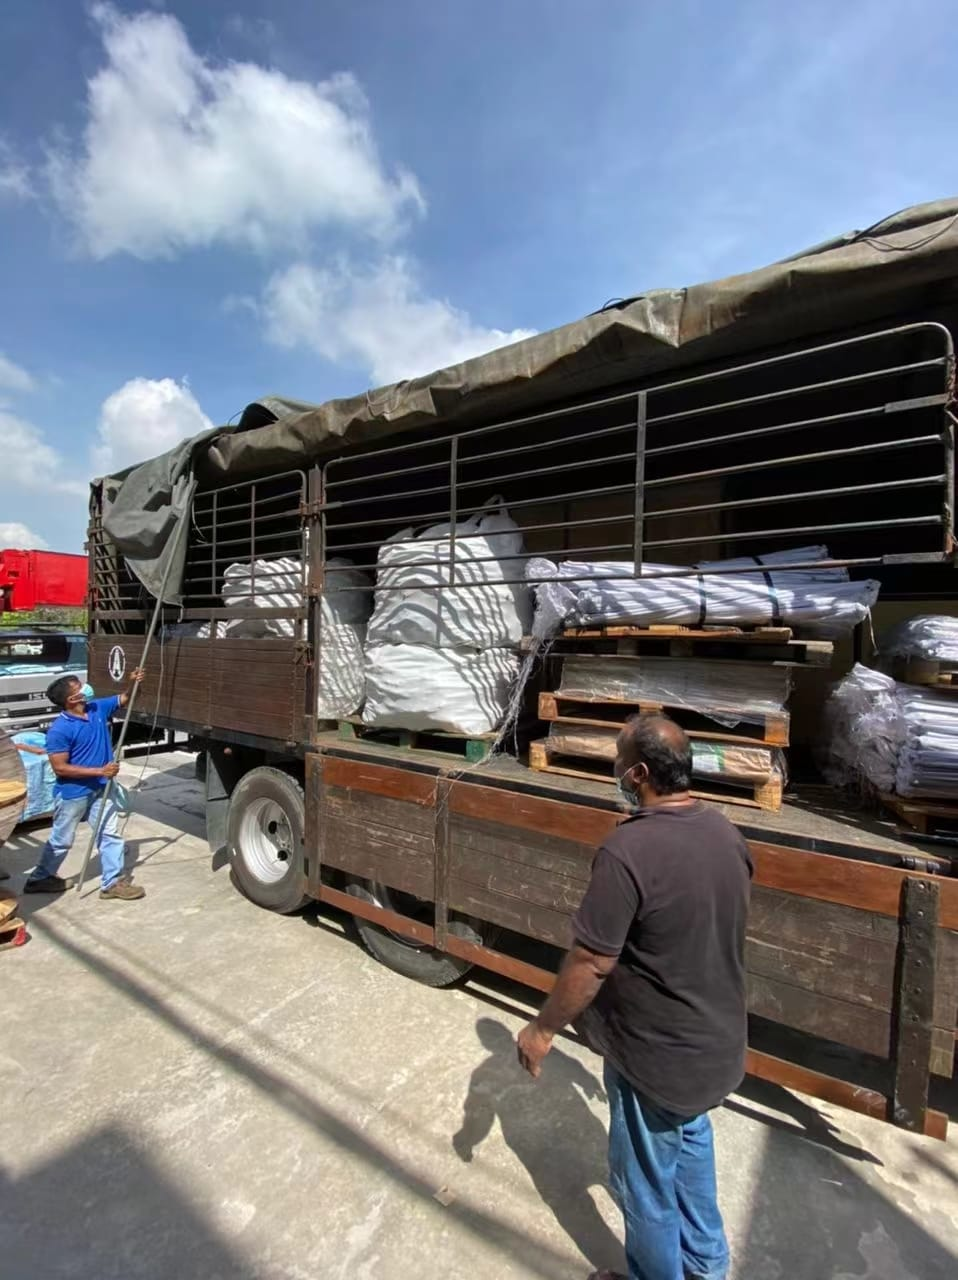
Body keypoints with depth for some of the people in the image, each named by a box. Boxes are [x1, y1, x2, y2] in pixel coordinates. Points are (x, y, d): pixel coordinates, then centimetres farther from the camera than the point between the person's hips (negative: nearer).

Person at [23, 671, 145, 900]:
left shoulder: (97, 708, -4)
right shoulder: (59, 730, -23)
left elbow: (123, 699, 10)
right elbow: (60, 768, -22)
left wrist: (133, 683, -11)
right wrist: (100, 771, -24)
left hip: (99, 789, 6)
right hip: (72, 793, -6)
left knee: (109, 835, 8)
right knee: (61, 840, 14)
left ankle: (112, 882, 17)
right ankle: (39, 878, 39)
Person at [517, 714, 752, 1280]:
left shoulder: (628, 850, -34)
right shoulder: (726, 832, -10)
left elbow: (590, 964, -27)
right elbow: (717, 931, 6)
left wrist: (543, 1030, -10)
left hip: (657, 1055, -7)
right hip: (718, 1041, 7)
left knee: (646, 1183, 21)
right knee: (691, 1148, 33)